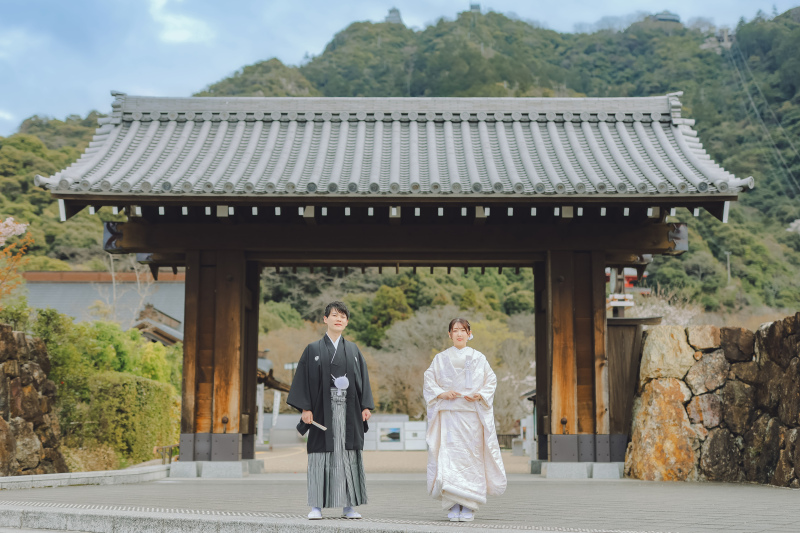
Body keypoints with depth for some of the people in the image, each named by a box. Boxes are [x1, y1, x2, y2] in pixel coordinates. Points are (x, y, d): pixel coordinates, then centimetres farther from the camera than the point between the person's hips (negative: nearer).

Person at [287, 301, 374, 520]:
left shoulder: (353, 350, 13)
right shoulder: (313, 350, 5)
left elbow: (363, 379, 11)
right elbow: (303, 379, 0)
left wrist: (366, 406, 2)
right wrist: (305, 408, -9)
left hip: (348, 410, 2)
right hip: (323, 411, -2)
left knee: (348, 456, 1)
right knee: (321, 455, -2)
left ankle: (348, 506, 7)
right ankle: (316, 506, 4)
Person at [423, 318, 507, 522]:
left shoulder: (479, 358, 10)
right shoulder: (441, 358, 10)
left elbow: (491, 381, 9)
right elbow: (429, 382, 8)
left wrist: (480, 395, -9)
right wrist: (442, 393, -10)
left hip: (472, 415, 0)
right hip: (448, 415, 0)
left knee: (471, 456, -4)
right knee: (449, 456, -9)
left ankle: (469, 506, 2)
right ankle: (454, 505, -4)